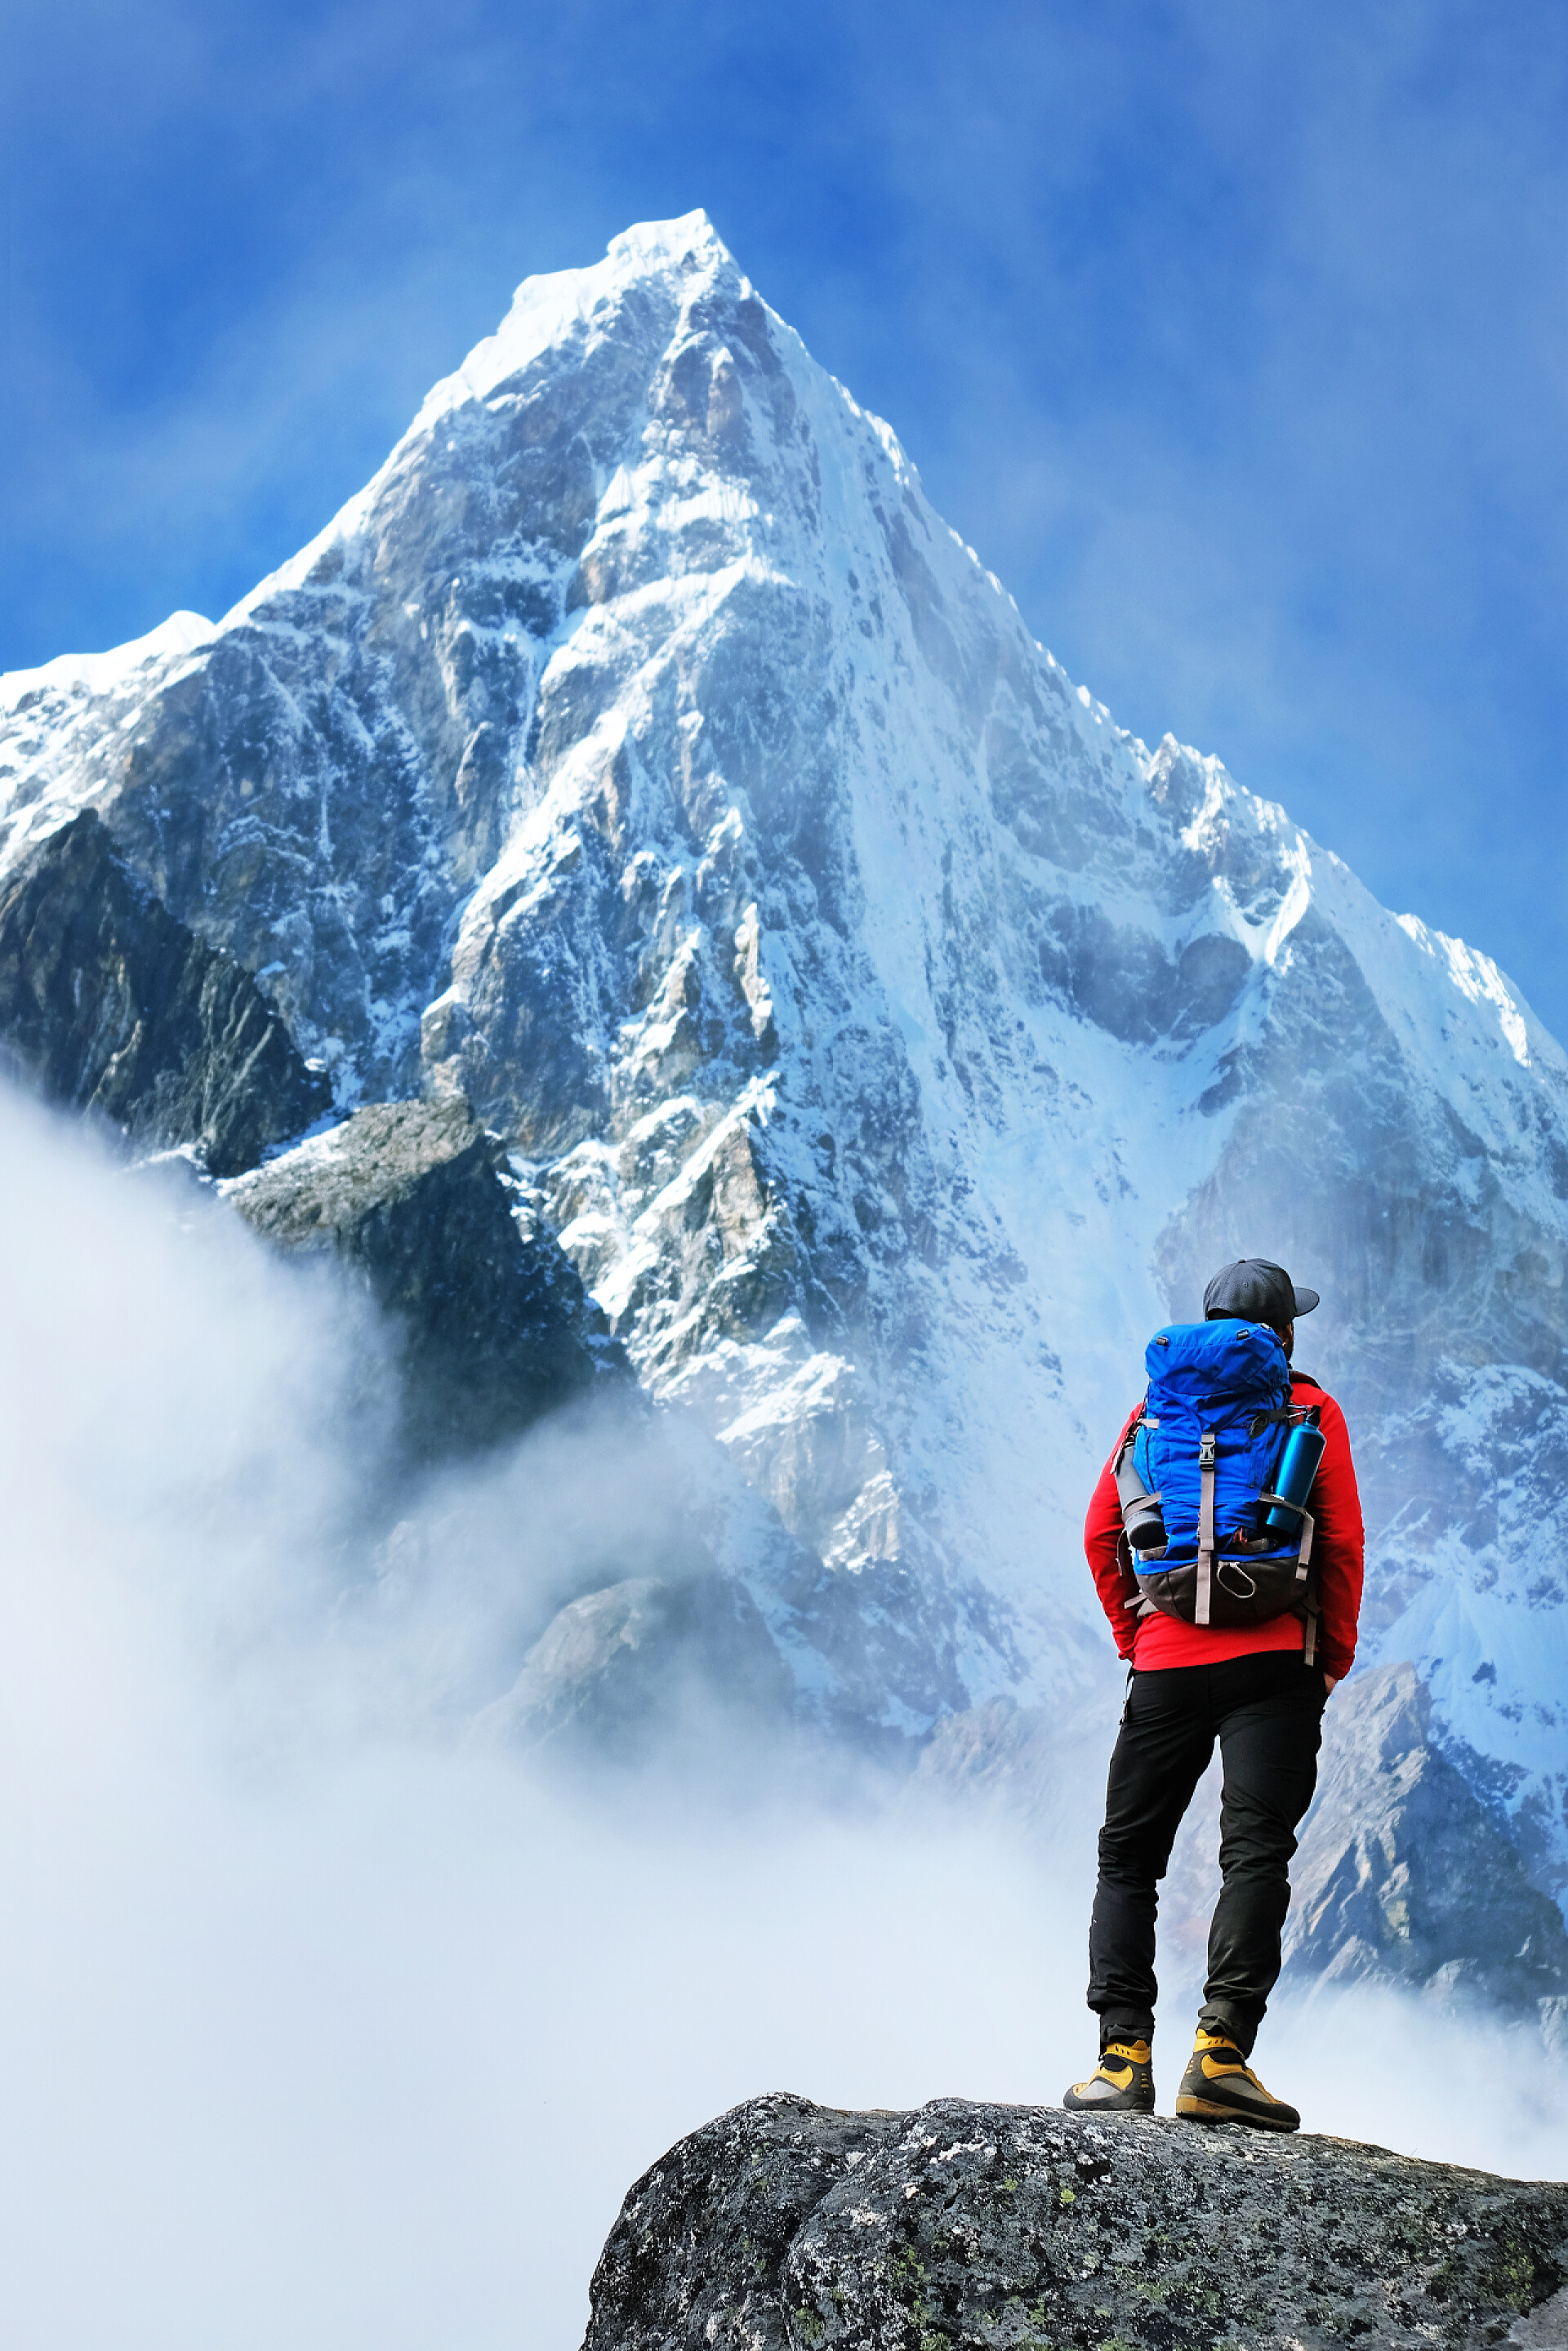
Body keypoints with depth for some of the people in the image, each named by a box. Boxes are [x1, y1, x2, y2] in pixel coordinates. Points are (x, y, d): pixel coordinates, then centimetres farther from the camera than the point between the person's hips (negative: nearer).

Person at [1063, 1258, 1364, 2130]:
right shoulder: (1311, 1410, 5)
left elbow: (1102, 1531, 7)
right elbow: (1342, 1543, -2)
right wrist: (1335, 1655, 8)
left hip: (1166, 1661, 2)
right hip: (1274, 1663, -2)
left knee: (1129, 1855, 9)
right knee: (1257, 1852, -6)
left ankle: (1125, 2053, -1)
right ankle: (1221, 2050, -19)